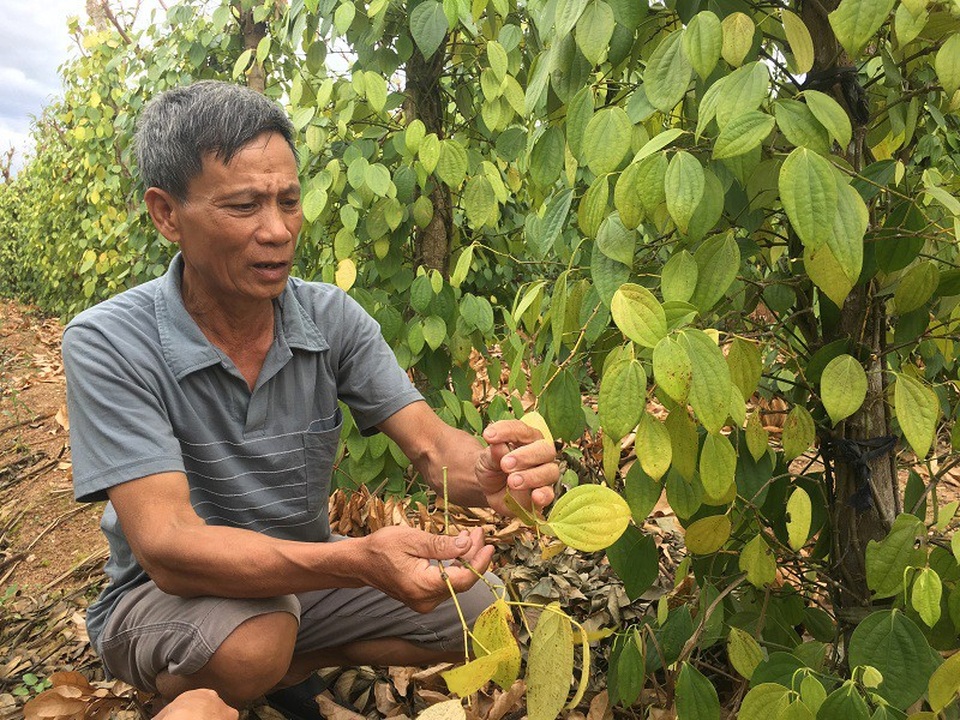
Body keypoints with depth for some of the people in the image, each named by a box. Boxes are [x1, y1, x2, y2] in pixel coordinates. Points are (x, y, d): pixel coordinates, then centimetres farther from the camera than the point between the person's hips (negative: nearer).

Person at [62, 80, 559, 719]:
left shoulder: (334, 318, -11)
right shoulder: (108, 345, -23)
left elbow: (433, 446, -16)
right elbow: (167, 548, -32)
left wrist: (488, 474, -42)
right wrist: (359, 563, -47)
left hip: (306, 572, 5)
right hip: (168, 594, -4)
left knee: (475, 611, -7)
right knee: (250, 643, -36)